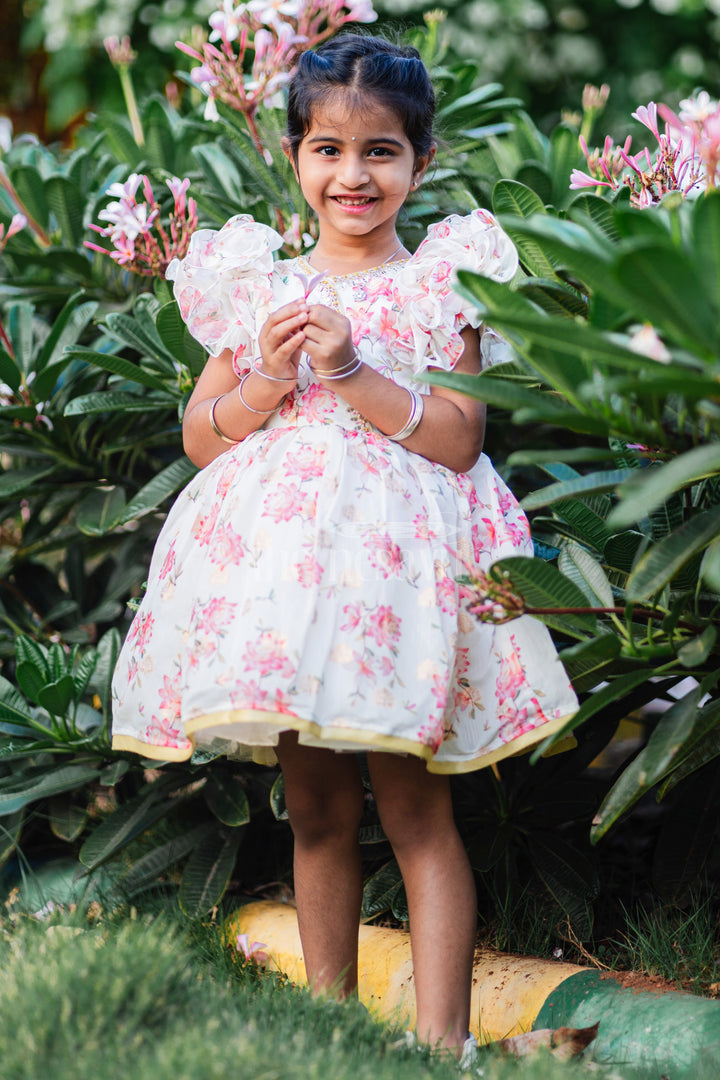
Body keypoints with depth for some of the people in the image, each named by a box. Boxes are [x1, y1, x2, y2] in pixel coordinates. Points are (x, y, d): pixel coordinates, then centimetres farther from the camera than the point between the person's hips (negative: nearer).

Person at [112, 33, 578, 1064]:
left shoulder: (440, 284, 2)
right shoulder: (256, 285, 11)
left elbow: (457, 438, -6)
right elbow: (200, 433, 11)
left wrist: (353, 372, -15)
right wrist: (269, 380, -7)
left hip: (392, 557, -3)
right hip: (273, 551, 3)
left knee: (415, 811, -4)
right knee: (316, 812, 10)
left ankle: (442, 1038, -2)